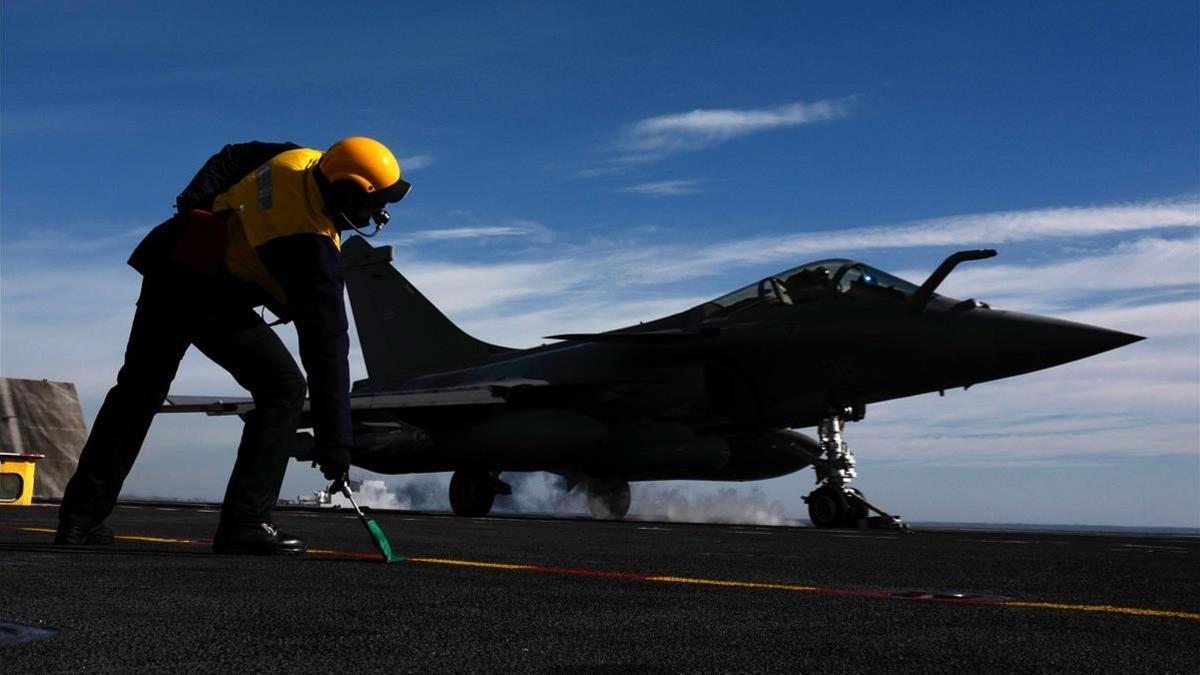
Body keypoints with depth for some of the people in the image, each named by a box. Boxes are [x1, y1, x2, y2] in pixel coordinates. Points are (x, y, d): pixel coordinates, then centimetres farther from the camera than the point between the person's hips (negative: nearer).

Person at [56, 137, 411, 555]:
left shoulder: (298, 160, -1)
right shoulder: (314, 251, -22)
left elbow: (229, 160, 14)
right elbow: (326, 347, -22)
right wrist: (334, 445, -20)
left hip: (168, 266, 9)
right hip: (209, 300, -9)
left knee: (138, 391, 18)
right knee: (283, 389, -2)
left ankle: (81, 516, 28)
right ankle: (244, 523, -6)